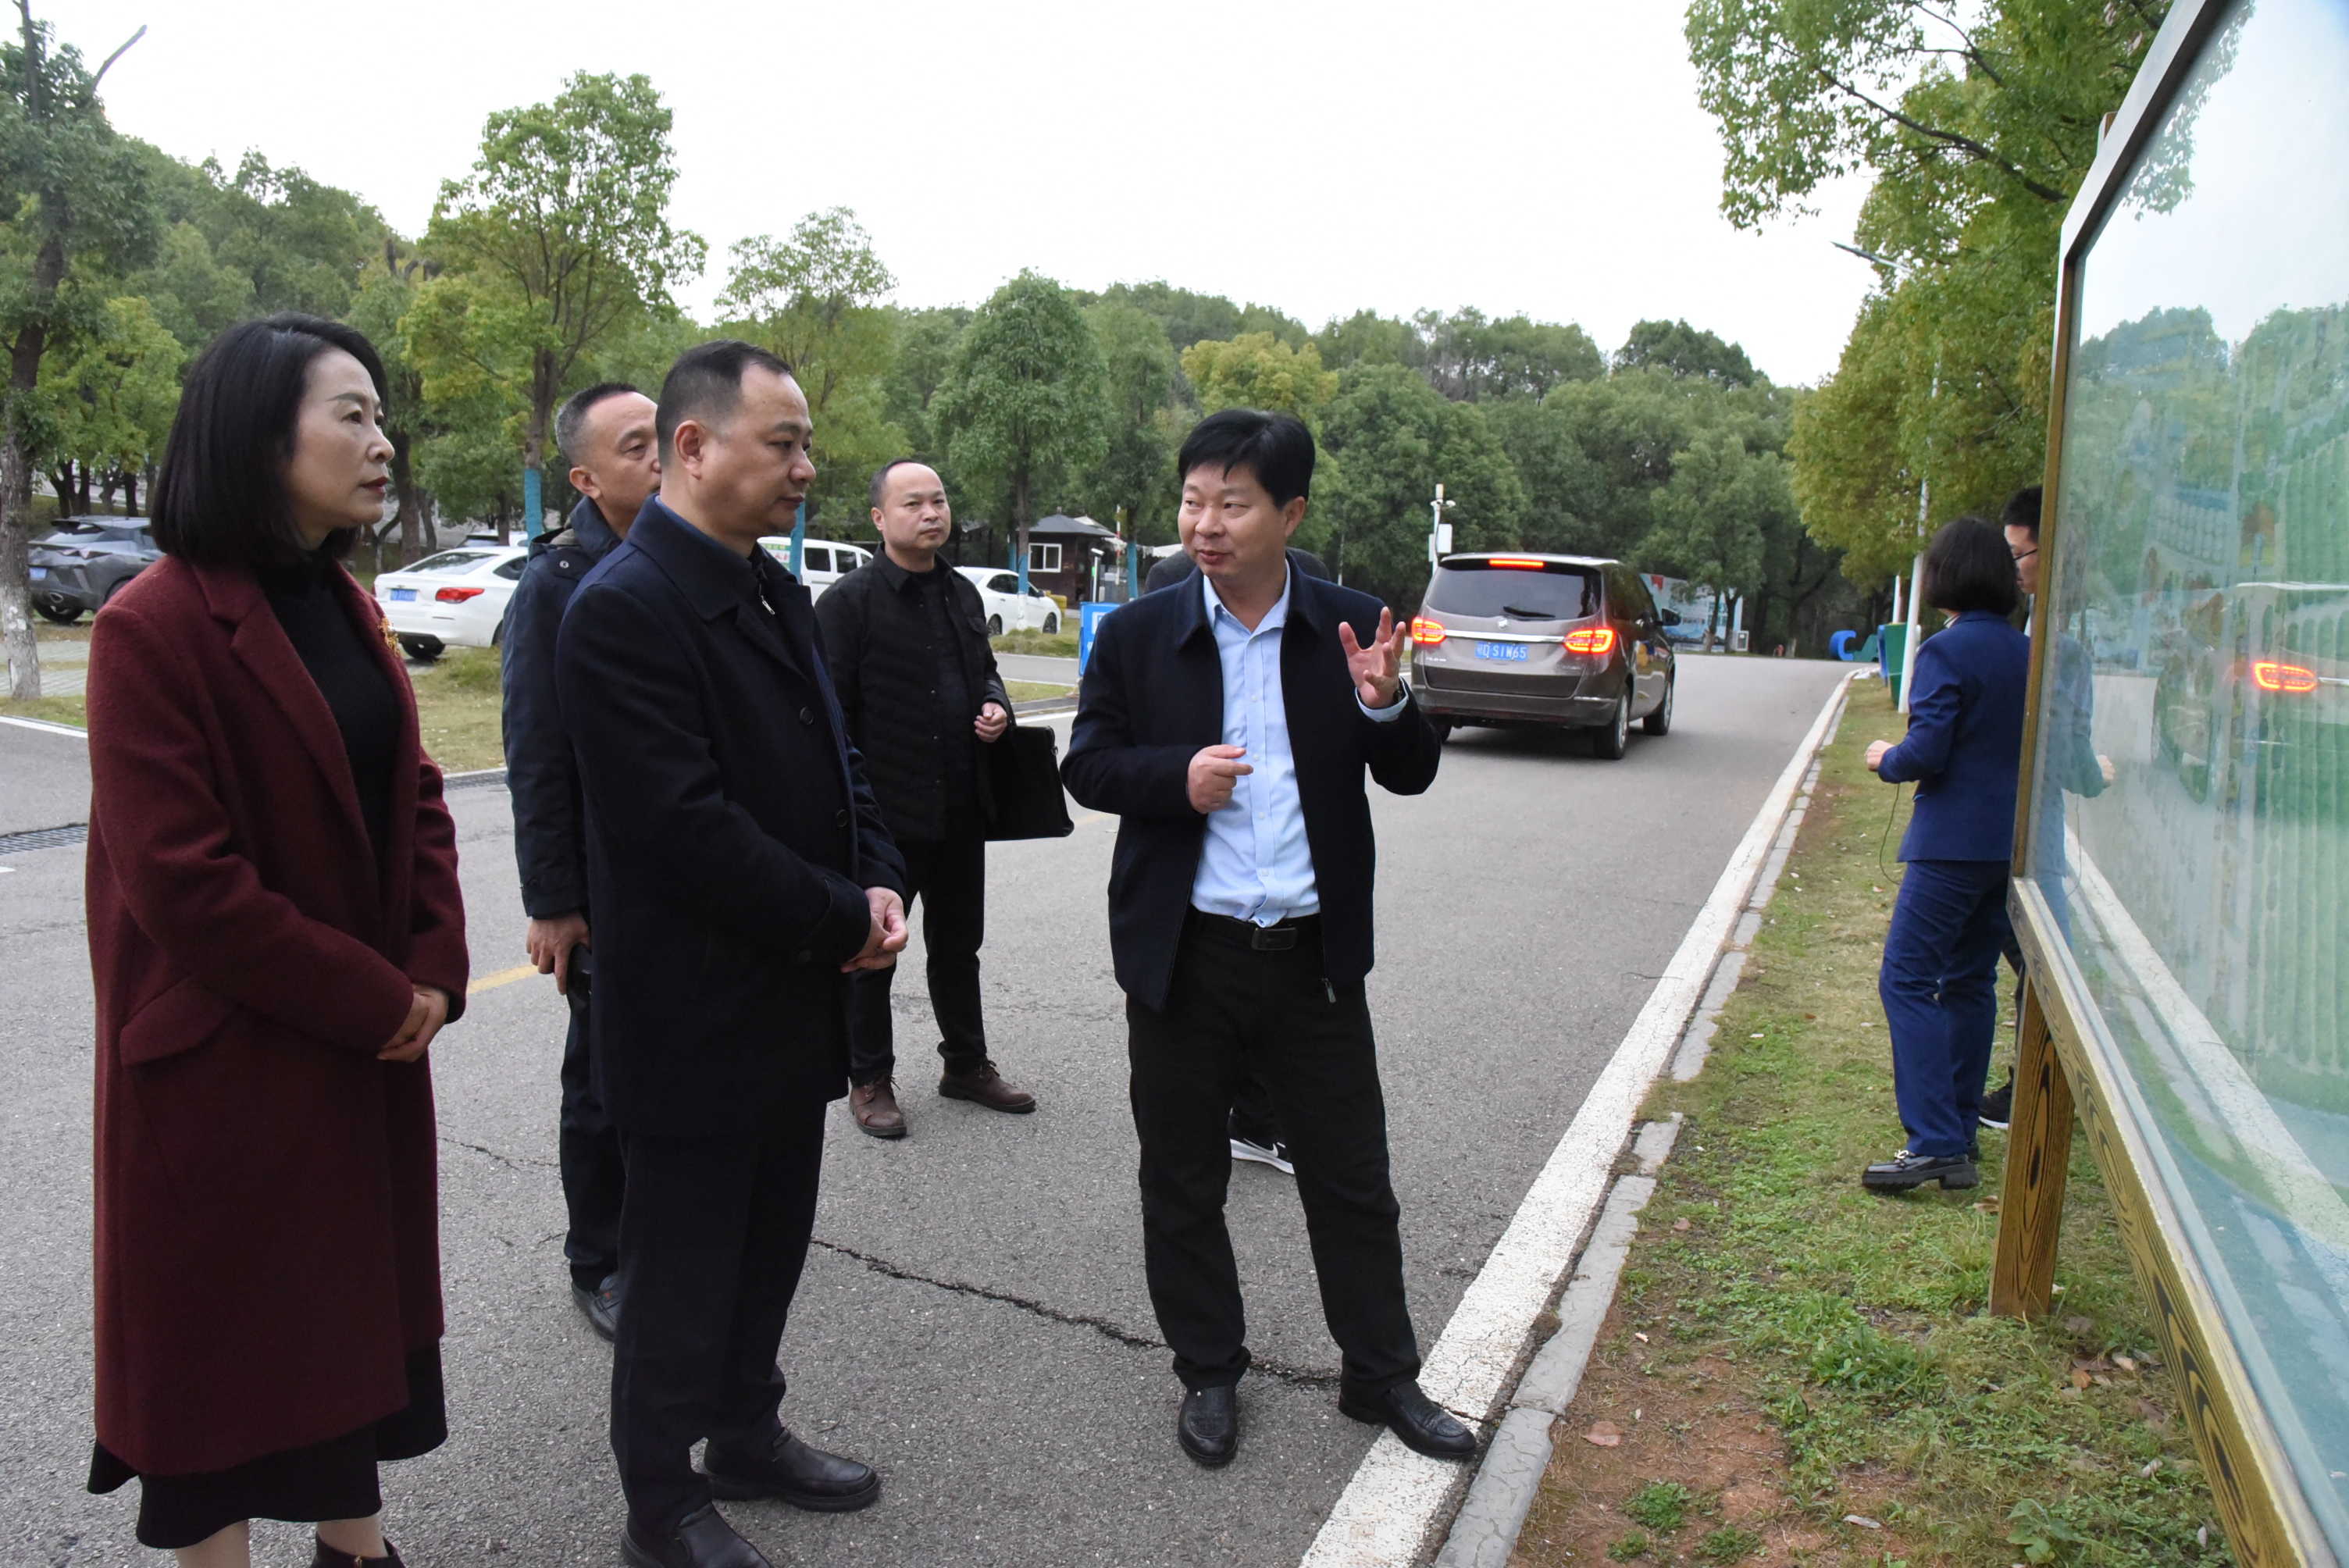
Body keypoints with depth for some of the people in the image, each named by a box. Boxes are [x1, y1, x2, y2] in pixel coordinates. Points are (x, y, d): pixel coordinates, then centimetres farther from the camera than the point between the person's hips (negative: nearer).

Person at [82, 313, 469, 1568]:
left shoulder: (344, 608, 6)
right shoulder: (153, 626, -17)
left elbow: (414, 799, 8)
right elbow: (179, 878, -20)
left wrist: (435, 975, -5)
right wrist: (376, 1000, -15)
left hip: (366, 1051, 7)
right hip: (222, 1066, -7)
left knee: (354, 1299, 18)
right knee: (221, 1328, 11)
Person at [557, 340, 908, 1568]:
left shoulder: (775, 591, 9)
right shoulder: (622, 608, -20)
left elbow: (833, 757, 14)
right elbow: (686, 829, -26)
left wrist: (881, 882, -4)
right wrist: (846, 921, -18)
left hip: (795, 1004, 8)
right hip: (693, 1019, -8)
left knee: (771, 1245, 22)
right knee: (683, 1271, 10)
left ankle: (748, 1437, 43)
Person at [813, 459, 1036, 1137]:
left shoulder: (963, 593, 10)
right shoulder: (849, 601, -12)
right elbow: (831, 715, -14)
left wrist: (996, 706, 1)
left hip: (961, 808, 7)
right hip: (885, 812, -6)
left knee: (958, 945, 19)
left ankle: (967, 1063, 34)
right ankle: (869, 1080, 23)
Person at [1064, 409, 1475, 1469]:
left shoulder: (1353, 627, -1)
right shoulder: (1138, 634, -1)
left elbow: (1410, 777, 2)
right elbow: (1085, 765, 1)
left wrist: (1386, 707, -19)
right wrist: (1175, 776, -18)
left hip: (1313, 953, 1)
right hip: (1184, 954, 0)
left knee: (1352, 1177, 13)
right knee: (1183, 1180, 13)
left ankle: (1382, 1377, 32)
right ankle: (1207, 1374, 34)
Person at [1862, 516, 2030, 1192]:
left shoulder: (1948, 650, -13)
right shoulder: (2028, 653, 9)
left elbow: (1927, 751, -18)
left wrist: (1887, 759, 1)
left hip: (1952, 843, -8)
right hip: (2010, 842, 8)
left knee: (1907, 980, -7)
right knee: (1970, 981, 16)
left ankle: (1937, 1144, -14)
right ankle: (1959, 1131, 23)